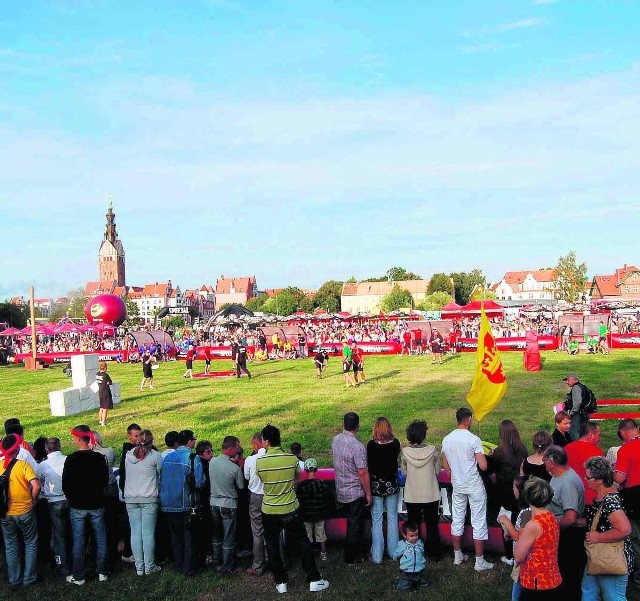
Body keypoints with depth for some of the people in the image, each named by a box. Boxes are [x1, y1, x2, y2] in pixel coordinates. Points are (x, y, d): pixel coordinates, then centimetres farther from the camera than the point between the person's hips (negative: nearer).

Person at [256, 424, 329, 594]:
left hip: (269, 511, 0)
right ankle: (314, 580, 18)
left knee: (273, 547, 15)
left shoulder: (260, 462, -14)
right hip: (290, 509, 1)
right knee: (303, 543, 13)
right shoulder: (292, 459, -13)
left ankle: (281, 582, 23)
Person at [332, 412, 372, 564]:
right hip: (355, 493, -7)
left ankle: (348, 553, 37)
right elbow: (363, 473, -23)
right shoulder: (357, 446, -25)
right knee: (354, 525, 8)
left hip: (340, 491, 7)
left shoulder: (335, 440, -3)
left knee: (349, 522, 24)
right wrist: (368, 494, -13)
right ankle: (351, 558, 19)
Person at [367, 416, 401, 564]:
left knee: (376, 520, 6)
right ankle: (393, 551, 25)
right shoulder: (395, 443, -9)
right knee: (392, 517, 16)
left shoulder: (371, 445, -15)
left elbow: (368, 465, -7)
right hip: (392, 484, 2)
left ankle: (377, 556, 11)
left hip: (376, 484, -2)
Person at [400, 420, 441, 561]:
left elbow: (404, 472, -3)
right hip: (431, 494, 0)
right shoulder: (432, 450, -14)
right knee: (432, 526, 15)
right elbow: (437, 471, -4)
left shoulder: (405, 452, -12)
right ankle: (434, 554, 22)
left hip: (412, 496, 0)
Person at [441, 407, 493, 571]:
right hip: (474, 486, -5)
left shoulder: (446, 440, -1)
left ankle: (458, 556, 27)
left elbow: (445, 466, 8)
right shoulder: (474, 439, -17)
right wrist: (483, 456, 3)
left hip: (457, 486, 5)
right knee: (479, 523, 5)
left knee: (457, 520, 15)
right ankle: (479, 562, 11)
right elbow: (483, 466, -17)